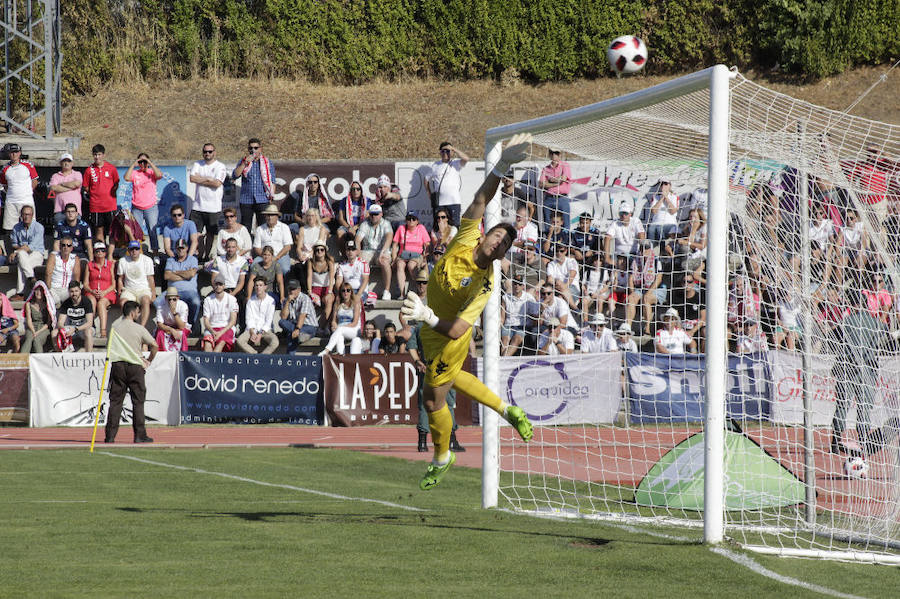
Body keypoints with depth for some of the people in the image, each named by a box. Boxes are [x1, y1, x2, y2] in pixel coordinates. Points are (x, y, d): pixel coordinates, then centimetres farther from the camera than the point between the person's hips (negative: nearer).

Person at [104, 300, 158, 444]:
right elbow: (154, 345, -5)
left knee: (115, 401, 4)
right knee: (138, 402, 3)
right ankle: (140, 435, 0)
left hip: (117, 365, 3)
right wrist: (149, 360, 13)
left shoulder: (115, 326, 5)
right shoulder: (139, 329, -5)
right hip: (135, 367, -3)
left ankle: (110, 436, 1)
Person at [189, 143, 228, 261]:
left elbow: (217, 183, -14)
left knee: (211, 234, 1)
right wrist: (208, 179, -7)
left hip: (213, 207, -3)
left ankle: (207, 257, 9)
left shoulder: (220, 167, 0)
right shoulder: (198, 165, 11)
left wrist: (201, 180, -5)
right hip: (197, 206, 3)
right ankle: (198, 256, 3)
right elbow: (192, 178, -4)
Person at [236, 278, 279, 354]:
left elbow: (269, 320, -3)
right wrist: (252, 333, -13)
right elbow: (249, 318, 4)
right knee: (239, 341, -28)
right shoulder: (251, 301, 9)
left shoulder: (270, 301, 1)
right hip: (251, 329, 2)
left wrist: (260, 335, -14)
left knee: (275, 342, -33)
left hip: (265, 330, -2)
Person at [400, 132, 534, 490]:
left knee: (434, 400, 7)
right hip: (431, 329, 8)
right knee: (451, 377, 30)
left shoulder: (484, 284, -33)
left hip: (447, 339, -8)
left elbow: (455, 331, -38)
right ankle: (508, 410, 48)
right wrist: (502, 165, -29)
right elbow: (481, 200, -17)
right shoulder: (466, 238, -19)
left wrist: (428, 317, -56)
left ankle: (442, 458, 35)